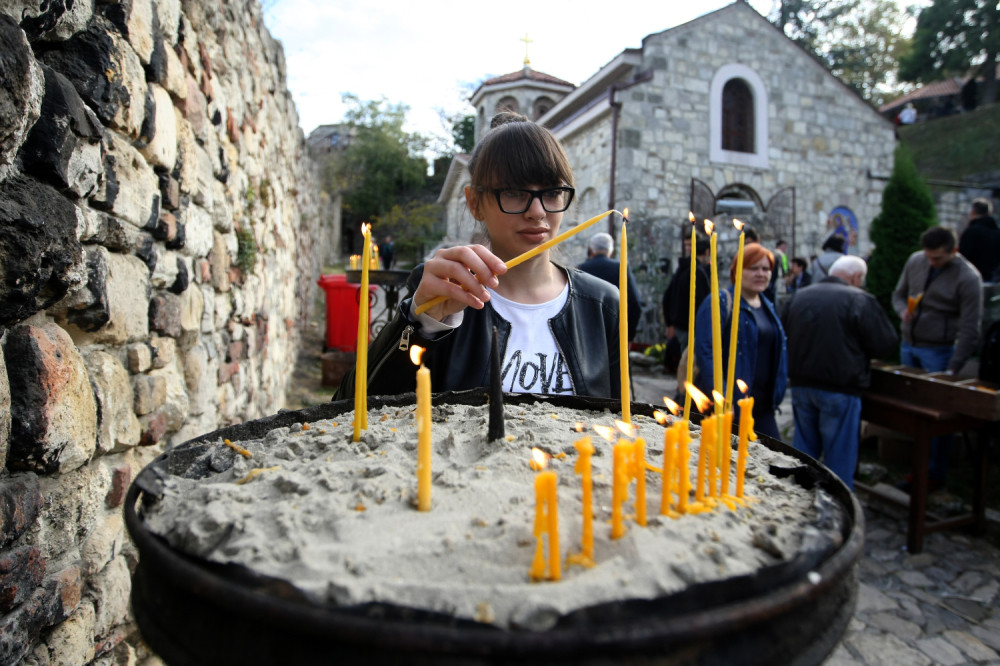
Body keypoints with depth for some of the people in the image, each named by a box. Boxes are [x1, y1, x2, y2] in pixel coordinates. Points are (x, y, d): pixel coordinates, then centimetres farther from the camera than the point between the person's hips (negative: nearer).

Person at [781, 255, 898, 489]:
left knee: (804, 450, 18)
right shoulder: (860, 300, -10)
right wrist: (860, 352, 10)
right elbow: (886, 343, -8)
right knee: (839, 455, 7)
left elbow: (783, 335, 15)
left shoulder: (798, 297, 7)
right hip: (839, 389, -5)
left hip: (801, 384, 5)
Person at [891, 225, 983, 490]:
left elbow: (969, 330, -13)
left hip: (938, 351, -5)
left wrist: (953, 369, -17)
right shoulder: (915, 261, 2)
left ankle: (936, 473, 15)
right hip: (908, 346, 5)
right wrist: (904, 311, -8)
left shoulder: (968, 278, -13)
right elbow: (898, 294, 16)